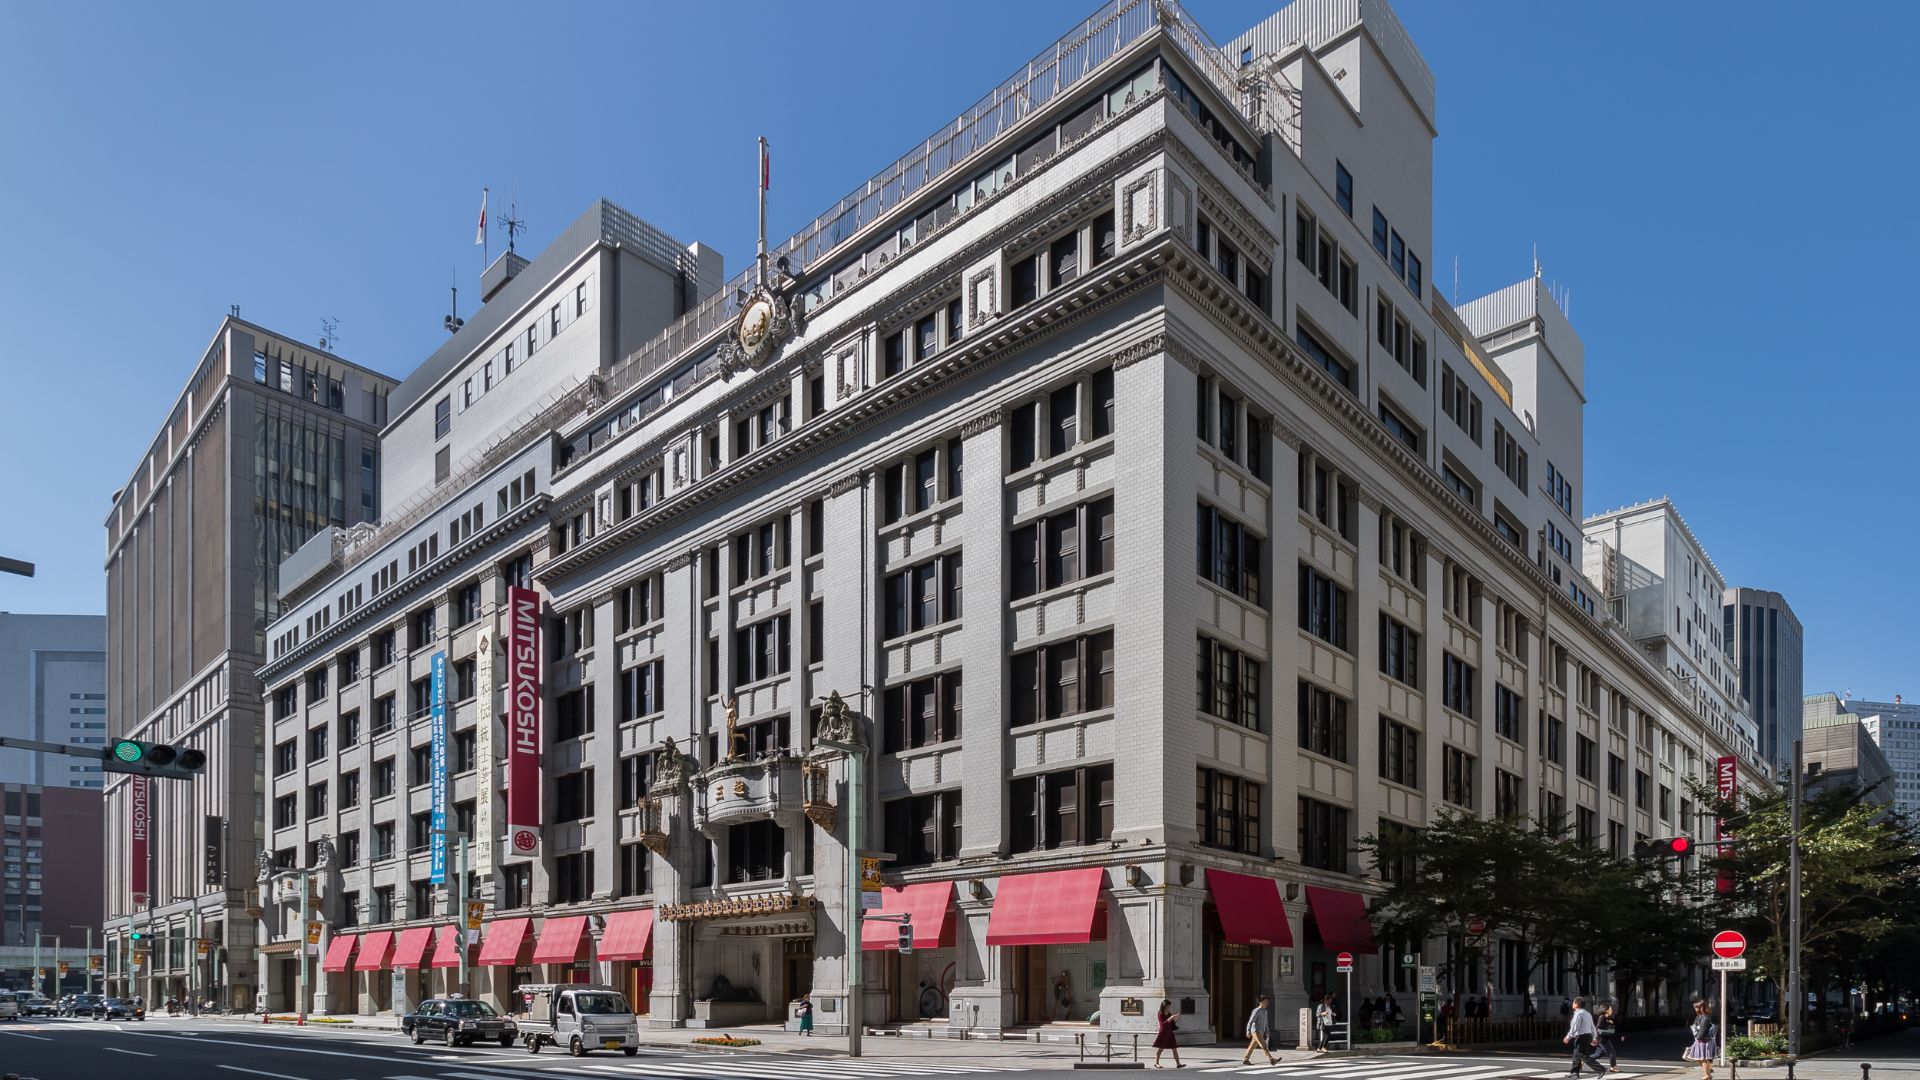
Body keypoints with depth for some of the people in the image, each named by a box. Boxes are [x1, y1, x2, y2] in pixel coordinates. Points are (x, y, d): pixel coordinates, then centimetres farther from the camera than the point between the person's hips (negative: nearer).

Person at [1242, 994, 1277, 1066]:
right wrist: (1248, 1032, -16)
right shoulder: (1257, 1011, -12)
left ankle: (1245, 1060, 19)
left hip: (1261, 1032, 9)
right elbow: (1250, 1021, -13)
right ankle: (1271, 1060, -22)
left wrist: (1268, 1032, 15)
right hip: (1256, 1031, -9)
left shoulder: (1265, 1011, 12)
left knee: (1252, 1046, 12)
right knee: (1263, 1045, -15)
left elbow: (1266, 1023, 19)